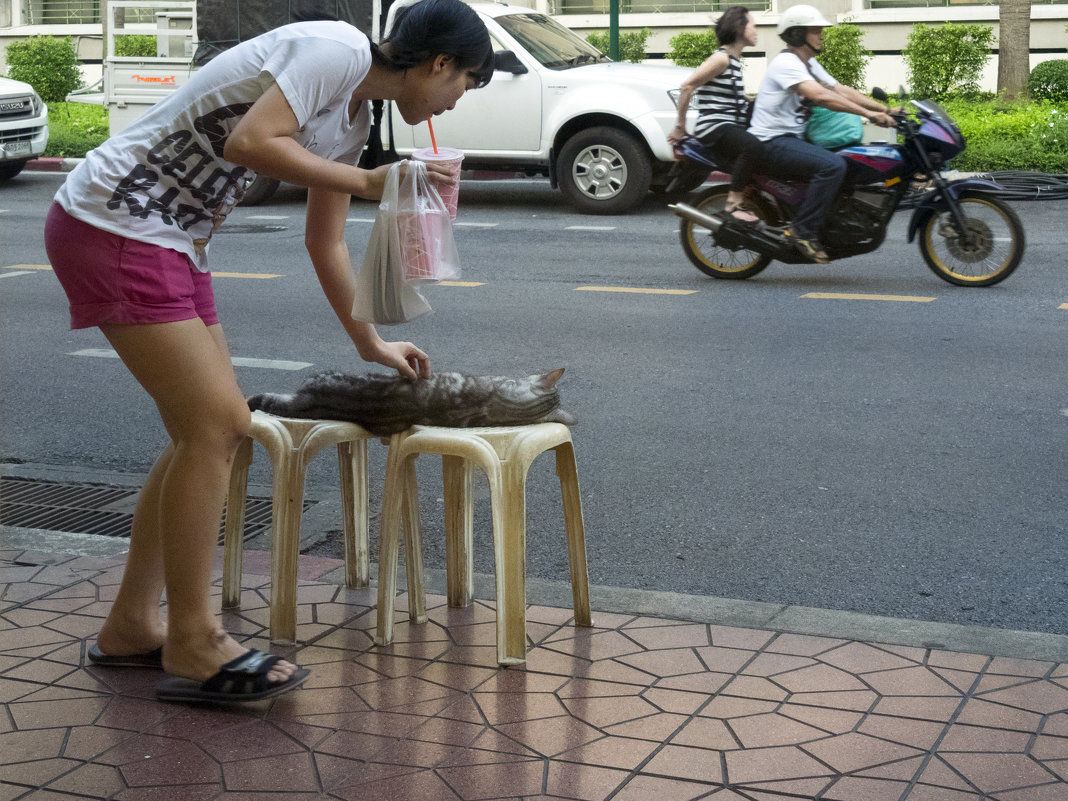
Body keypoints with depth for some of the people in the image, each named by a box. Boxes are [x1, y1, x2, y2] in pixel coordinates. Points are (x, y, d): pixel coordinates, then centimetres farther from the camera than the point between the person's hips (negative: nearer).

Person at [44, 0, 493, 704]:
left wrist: (371, 343, 30)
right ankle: (194, 649, 0)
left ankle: (131, 628, 20)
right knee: (214, 425, -10)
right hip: (113, 224, -10)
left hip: (169, 244, 10)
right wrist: (368, 183, -18)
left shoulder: (356, 116, 16)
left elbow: (326, 243, 25)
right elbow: (249, 142, -26)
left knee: (213, 429, 11)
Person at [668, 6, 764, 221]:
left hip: (730, 126, 10)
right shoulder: (722, 58, -10)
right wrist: (680, 126, -12)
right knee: (753, 147, -36)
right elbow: (688, 85, -15)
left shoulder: (734, 60, 20)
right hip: (714, 127, -10)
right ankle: (733, 204, -27)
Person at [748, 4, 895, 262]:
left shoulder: (809, 64, 17)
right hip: (772, 142, -11)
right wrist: (869, 114, -30)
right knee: (833, 165, -30)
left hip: (793, 139, 11)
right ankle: (803, 230, -24)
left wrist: (884, 110, 3)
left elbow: (841, 90, 14)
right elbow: (821, 96, -28)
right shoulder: (786, 62, -16)